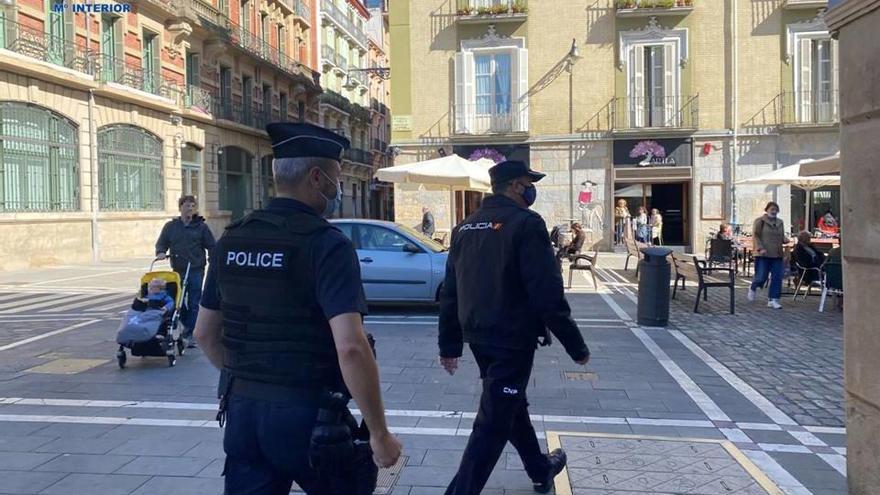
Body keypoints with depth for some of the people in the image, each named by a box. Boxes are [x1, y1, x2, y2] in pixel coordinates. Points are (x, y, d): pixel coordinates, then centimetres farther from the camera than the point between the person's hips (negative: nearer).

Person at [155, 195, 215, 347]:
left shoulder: (201, 226, 4)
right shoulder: (170, 226, 9)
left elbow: (211, 246, 5)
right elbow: (161, 243, 12)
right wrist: (161, 252, -9)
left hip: (196, 270, -3)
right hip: (178, 271, 3)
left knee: (194, 303, -4)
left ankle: (191, 334, 1)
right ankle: (188, 326, 32)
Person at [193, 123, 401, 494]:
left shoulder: (231, 240, 4)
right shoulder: (326, 244, -16)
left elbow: (205, 333, 12)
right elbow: (351, 348, -25)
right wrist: (380, 435, -18)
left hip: (241, 410, 6)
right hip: (306, 414, -5)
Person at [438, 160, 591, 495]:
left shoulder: (465, 227, 9)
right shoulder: (526, 223, -14)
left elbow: (450, 292, 11)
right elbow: (547, 294, -19)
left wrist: (449, 344, 17)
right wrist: (576, 345, -10)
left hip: (478, 336, 9)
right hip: (512, 338, -8)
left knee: (510, 406, 24)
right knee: (493, 423, -1)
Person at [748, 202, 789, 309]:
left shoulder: (780, 222, 15)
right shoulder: (760, 221, -3)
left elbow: (782, 236, 22)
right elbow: (756, 236, -8)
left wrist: (785, 240, -2)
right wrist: (760, 248, -20)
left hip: (777, 255, 6)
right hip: (763, 254, -6)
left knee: (777, 278, 0)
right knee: (761, 277, -6)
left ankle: (773, 300, 7)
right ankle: (753, 288, 27)